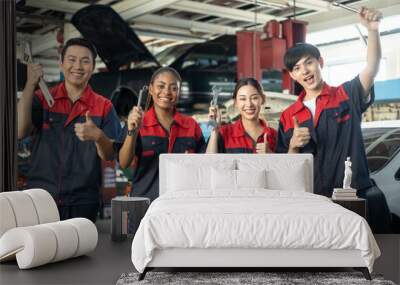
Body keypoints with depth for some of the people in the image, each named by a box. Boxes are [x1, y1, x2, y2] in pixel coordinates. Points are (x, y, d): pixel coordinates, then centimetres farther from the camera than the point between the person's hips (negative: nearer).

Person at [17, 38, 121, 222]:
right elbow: (19, 131, -9)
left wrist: (98, 137, -22)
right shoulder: (42, 99, 7)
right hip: (40, 197, 0)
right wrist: (31, 84, -11)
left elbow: (109, 156, 0)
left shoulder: (103, 107, 5)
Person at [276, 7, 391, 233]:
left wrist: (373, 29, -25)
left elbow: (371, 70, -12)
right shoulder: (288, 117, 9)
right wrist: (293, 146, -11)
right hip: (312, 201, 1)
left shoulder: (346, 97, 6)